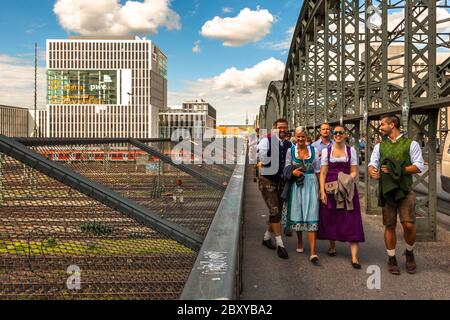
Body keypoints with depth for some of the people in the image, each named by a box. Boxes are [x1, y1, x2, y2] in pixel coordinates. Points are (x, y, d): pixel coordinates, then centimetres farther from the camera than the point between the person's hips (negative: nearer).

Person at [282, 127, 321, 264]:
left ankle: (312, 251, -10)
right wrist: (293, 172, -12)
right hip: (296, 185, 1)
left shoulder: (313, 150, 4)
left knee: (311, 216, -8)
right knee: (297, 214, 9)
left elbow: (317, 171, 7)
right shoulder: (290, 151, 5)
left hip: (311, 184, -1)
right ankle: (299, 240, 37)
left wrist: (320, 187, 3)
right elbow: (286, 169, 9)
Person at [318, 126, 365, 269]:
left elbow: (354, 172, 3)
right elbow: (323, 173, 1)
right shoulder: (326, 151, 5)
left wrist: (344, 183, -15)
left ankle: (354, 256, -6)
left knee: (351, 220, -5)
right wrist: (322, 191, -8)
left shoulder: (351, 150, 6)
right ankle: (332, 246, 29)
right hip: (329, 187, 1)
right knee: (330, 218, 7)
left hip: (347, 189, -1)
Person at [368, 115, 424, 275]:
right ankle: (392, 259, 20)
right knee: (390, 226, 6)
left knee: (408, 225, -9)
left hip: (405, 190, -3)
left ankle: (409, 253, 19)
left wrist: (398, 170, -15)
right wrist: (372, 172, -14)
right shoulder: (380, 146, 14)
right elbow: (372, 164, 10)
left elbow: (419, 166, -4)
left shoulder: (411, 144, 2)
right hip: (386, 190, 3)